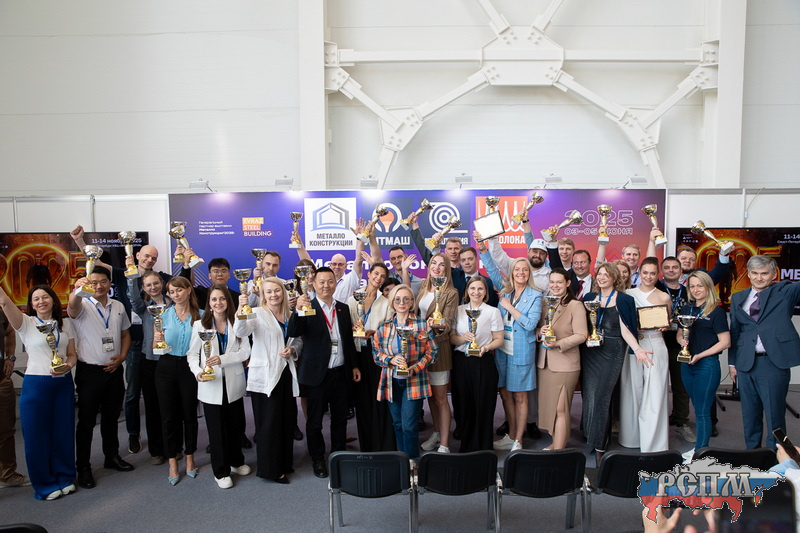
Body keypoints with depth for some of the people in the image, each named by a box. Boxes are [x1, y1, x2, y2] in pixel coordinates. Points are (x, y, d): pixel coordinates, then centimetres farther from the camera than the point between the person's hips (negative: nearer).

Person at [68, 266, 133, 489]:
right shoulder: (83, 305, -8)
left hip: (114, 370, 4)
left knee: (111, 417, 17)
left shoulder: (118, 307, 7)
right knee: (87, 421, 4)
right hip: (89, 372, -4)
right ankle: (83, 467, 15)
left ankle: (112, 456, 32)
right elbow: (72, 306, -33)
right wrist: (77, 289, -56)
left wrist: (121, 357, 0)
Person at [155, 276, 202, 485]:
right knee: (169, 415, 5)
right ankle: (172, 462, 17)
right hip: (167, 367, 1)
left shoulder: (200, 315, 1)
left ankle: (190, 458, 25)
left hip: (190, 367, -1)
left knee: (189, 414, 7)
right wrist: (157, 340, -17)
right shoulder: (164, 315, 3)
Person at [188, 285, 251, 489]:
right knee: (216, 428, 6)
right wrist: (197, 371, -19)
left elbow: (246, 351, -7)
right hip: (211, 384, -1)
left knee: (235, 425, 14)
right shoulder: (200, 325, -2)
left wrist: (223, 359, -20)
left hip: (234, 382, 2)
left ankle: (236, 461, 36)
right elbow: (192, 354, -1)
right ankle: (221, 472, 20)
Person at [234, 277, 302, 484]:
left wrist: (293, 350, -6)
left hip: (286, 373, 6)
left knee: (288, 420, 14)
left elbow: (298, 340, 16)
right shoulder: (258, 313, -9)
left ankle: (283, 463, 31)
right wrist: (241, 312, -45)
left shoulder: (289, 315, 8)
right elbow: (240, 332, -27)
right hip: (265, 376, -6)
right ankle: (270, 469, 16)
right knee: (269, 423, 1)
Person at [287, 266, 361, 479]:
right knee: (315, 420, 8)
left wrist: (354, 365, 12)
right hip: (317, 373, -4)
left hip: (341, 372, 4)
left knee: (340, 417, 15)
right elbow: (293, 332, -23)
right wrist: (298, 310, -39)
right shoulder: (308, 308, -8)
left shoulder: (343, 308, 7)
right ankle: (317, 459, 25)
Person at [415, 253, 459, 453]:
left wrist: (437, 325, -36)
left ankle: (444, 444, 6)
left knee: (440, 398, -1)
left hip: (438, 346, -6)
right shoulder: (423, 287, 8)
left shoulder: (451, 293, -10)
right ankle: (436, 433, 33)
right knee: (429, 394, 16)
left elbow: (448, 324, -17)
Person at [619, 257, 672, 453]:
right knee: (632, 391, 5)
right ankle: (632, 437, 20)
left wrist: (664, 326, -6)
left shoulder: (664, 298, 5)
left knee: (654, 394, -3)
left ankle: (653, 443, 6)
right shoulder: (628, 294, 6)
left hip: (655, 346, -1)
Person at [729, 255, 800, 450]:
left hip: (774, 363, -4)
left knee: (774, 414, 2)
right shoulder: (738, 298, 12)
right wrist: (732, 362, 11)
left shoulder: (784, 292, 3)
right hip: (745, 363, 4)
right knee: (750, 414, 13)